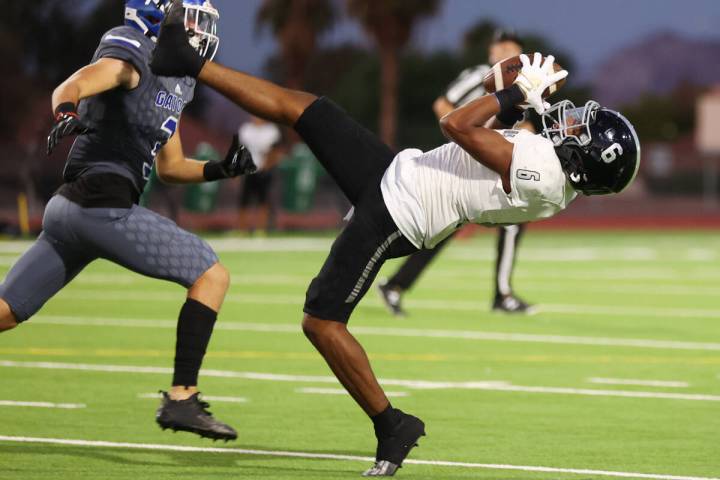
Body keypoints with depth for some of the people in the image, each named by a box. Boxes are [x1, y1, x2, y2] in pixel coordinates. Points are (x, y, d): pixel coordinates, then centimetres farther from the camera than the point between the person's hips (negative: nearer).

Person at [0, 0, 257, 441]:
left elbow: (171, 167, 30)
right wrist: (67, 111, -47)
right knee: (212, 275, 0)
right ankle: (181, 399, -4)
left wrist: (221, 170, 15)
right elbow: (72, 87, -24)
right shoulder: (133, 56, -5)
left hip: (68, 208, 9)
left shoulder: (172, 84, 22)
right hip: (106, 206, -9)